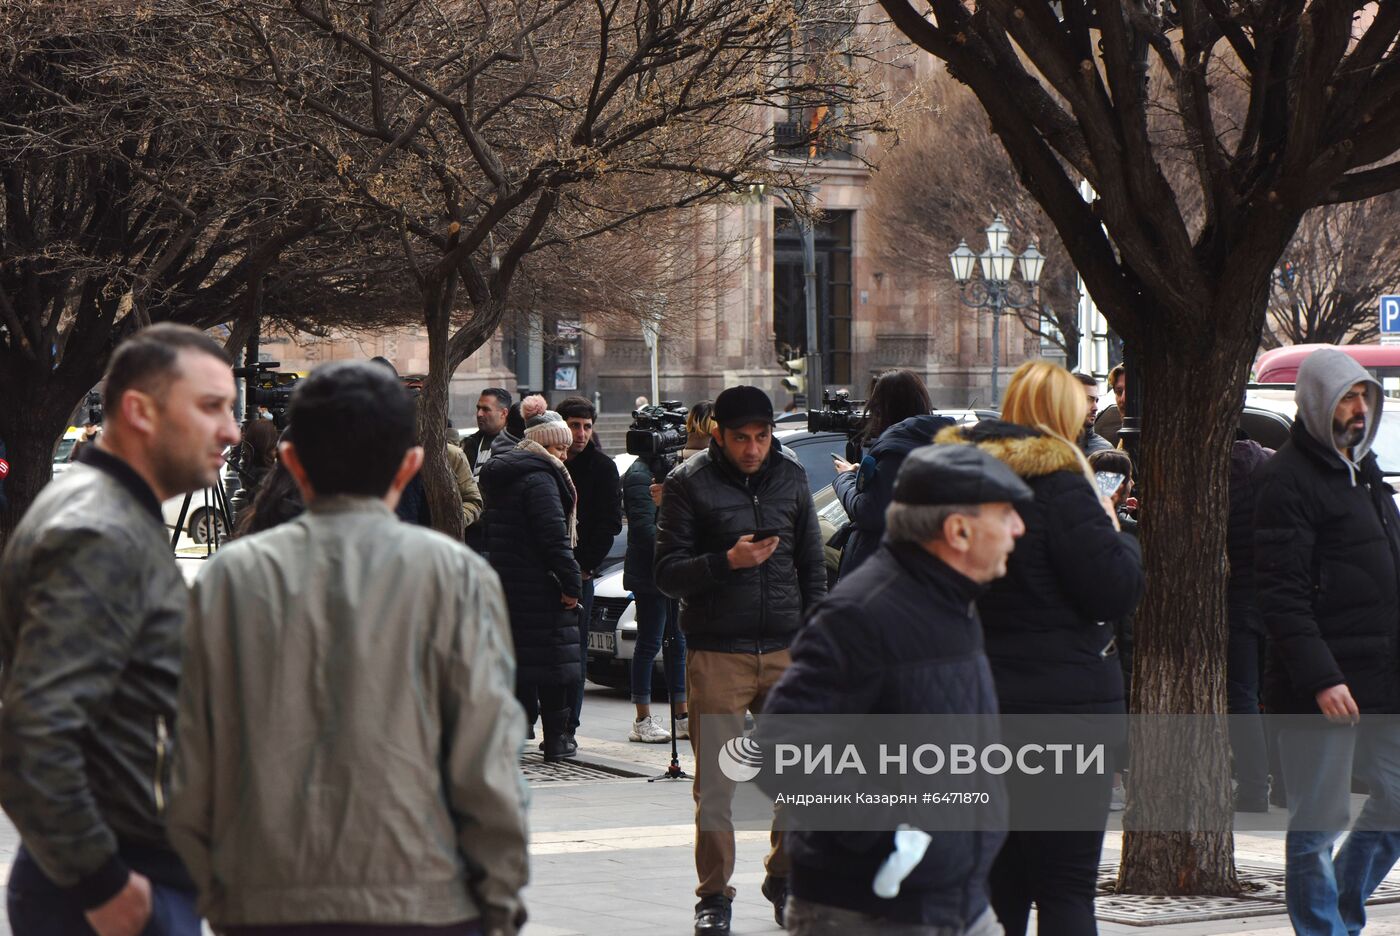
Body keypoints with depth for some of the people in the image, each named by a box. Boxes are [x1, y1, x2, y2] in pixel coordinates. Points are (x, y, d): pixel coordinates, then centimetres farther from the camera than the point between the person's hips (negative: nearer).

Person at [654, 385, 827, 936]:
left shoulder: (791, 476, 10)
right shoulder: (689, 483, -1)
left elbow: (812, 565, 17)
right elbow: (667, 573, -4)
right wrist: (727, 562, -19)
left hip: (786, 650, 3)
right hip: (716, 655, -3)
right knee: (714, 785, -1)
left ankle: (784, 878, 19)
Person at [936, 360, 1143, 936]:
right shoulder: (1057, 484, -14)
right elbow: (1116, 591, -13)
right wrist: (1115, 531, 5)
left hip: (975, 707, 7)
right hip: (1063, 706, -7)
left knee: (996, 886, 14)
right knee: (1066, 889, -4)